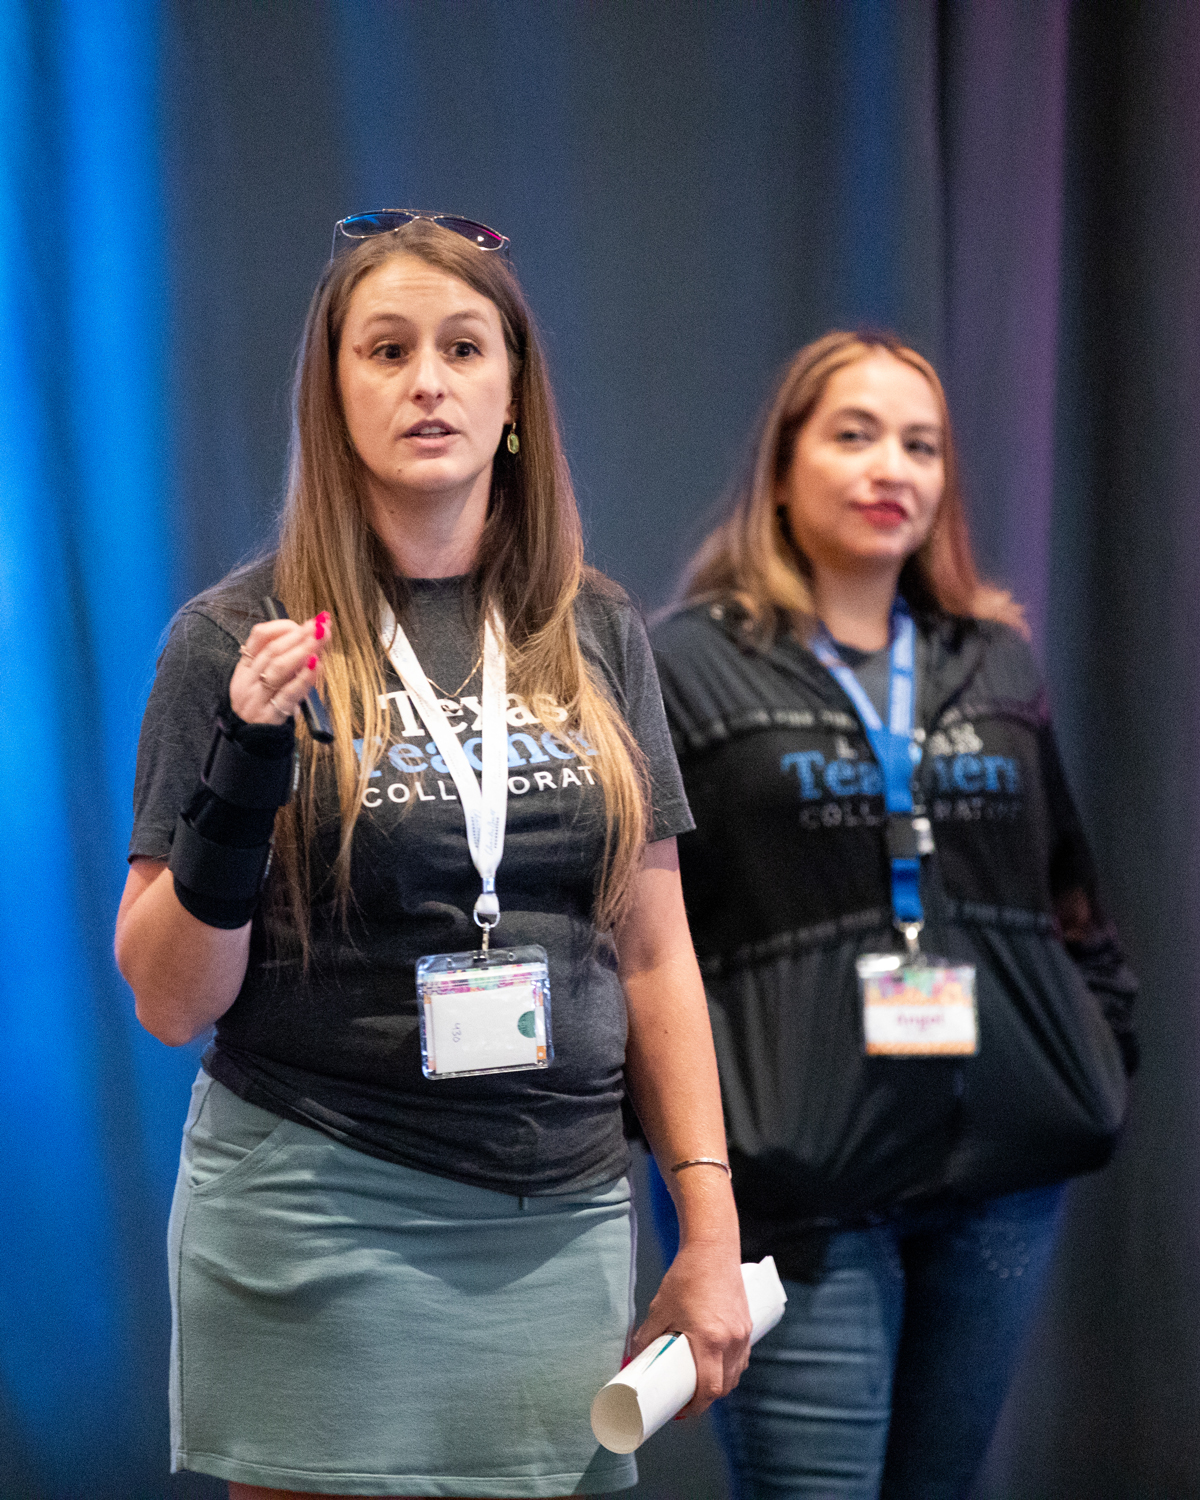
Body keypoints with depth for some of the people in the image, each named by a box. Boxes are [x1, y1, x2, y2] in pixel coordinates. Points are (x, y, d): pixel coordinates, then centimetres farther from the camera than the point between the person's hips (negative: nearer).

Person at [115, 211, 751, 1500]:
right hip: (317, 1228, -3)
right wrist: (239, 791, -20)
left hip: (563, 1226, 3)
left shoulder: (595, 633, 6)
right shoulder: (238, 637, -4)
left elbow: (653, 951, 10)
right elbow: (169, 1004, -4)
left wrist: (710, 1227, 5)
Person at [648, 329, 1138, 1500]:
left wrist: (1105, 1046, 13)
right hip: (802, 1179, -4)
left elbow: (1068, 891, 22)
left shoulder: (996, 665, 14)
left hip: (1006, 1166, 5)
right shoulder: (689, 667, 0)